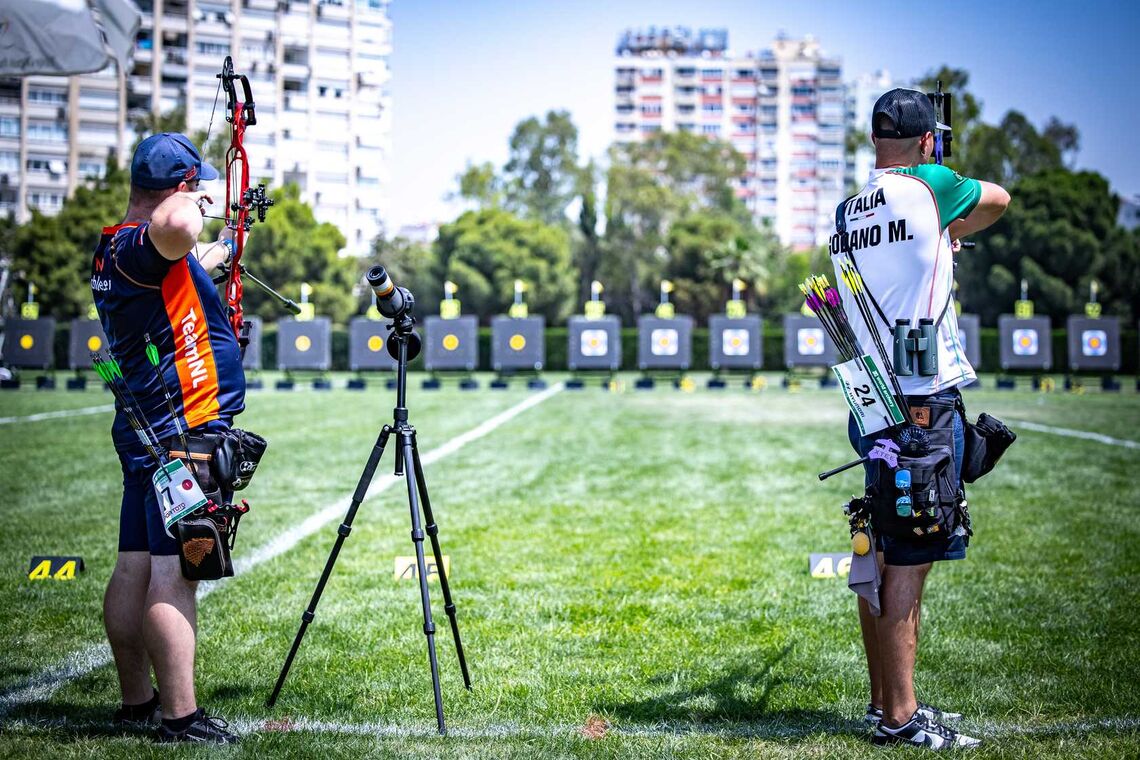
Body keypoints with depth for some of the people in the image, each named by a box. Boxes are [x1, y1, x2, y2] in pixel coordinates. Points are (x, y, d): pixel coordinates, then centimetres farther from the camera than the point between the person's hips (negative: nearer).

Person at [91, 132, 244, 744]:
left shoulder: (114, 248, 14)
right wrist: (188, 202, -19)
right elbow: (177, 227, -42)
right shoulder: (140, 245, -16)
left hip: (145, 434, 10)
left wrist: (218, 250, 57)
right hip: (183, 432, -10)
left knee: (134, 568, 12)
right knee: (172, 575, -11)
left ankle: (137, 701, 19)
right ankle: (181, 718, -11)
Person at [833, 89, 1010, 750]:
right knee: (909, 565, -5)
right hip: (925, 409, -7)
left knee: (883, 559, 13)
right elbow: (1000, 200, 8)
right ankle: (901, 716, -2)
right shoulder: (925, 187, -9)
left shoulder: (847, 213, 9)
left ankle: (884, 701, 21)